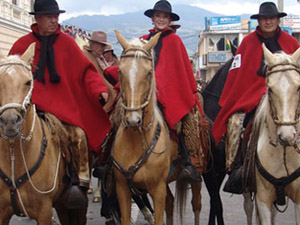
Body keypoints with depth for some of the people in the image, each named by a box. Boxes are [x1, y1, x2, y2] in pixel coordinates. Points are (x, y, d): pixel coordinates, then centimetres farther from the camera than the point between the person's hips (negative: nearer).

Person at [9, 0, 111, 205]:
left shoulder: (66, 42, 7)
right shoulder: (22, 45, 7)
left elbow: (85, 69, 5)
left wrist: (99, 90, -10)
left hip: (64, 104, 0)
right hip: (31, 105, 0)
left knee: (79, 135, -19)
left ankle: (80, 181, -10)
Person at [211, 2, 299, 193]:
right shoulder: (249, 42, 6)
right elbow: (237, 74, 3)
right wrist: (229, 103, -3)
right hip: (252, 90, -1)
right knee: (235, 121, -22)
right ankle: (230, 165, -10)